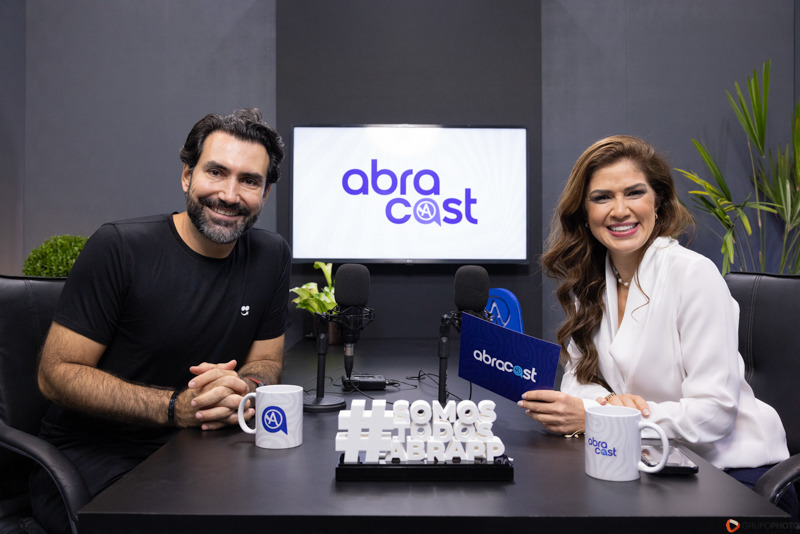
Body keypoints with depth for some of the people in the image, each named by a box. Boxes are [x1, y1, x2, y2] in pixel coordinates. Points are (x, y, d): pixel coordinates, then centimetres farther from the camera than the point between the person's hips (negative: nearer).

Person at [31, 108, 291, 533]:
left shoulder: (271, 256, 1)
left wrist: (243, 389, -17)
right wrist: (176, 407, -24)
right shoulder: (119, 248, -12)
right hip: (91, 455, -4)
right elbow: (57, 373, -11)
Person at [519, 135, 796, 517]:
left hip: (731, 467, -5)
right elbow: (579, 376, 3)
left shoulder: (694, 275, -17)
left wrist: (590, 417, -25)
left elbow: (715, 412, -20)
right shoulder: (588, 280, 2)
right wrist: (608, 404, -21)